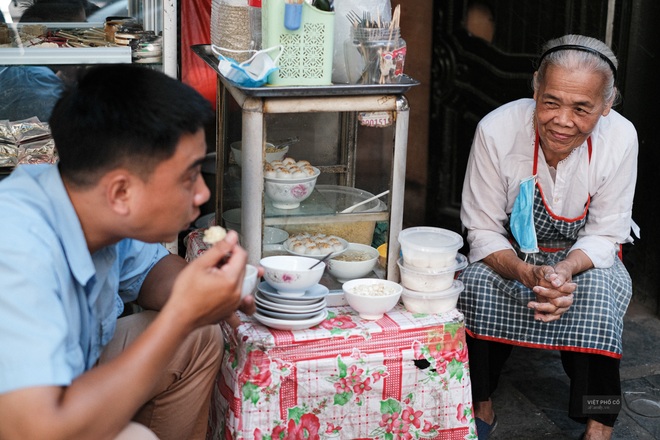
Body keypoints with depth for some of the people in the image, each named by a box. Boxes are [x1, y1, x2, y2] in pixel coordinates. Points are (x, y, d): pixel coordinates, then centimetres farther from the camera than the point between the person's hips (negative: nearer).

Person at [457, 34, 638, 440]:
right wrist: (530, 274, -36)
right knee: (478, 282, -30)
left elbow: (604, 235, -13)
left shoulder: (621, 139, -21)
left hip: (585, 257, 1)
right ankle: (481, 407, -9)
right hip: (510, 253, 0)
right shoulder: (496, 131, -24)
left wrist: (565, 270, -35)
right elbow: (483, 232, -17)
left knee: (597, 291, -31)